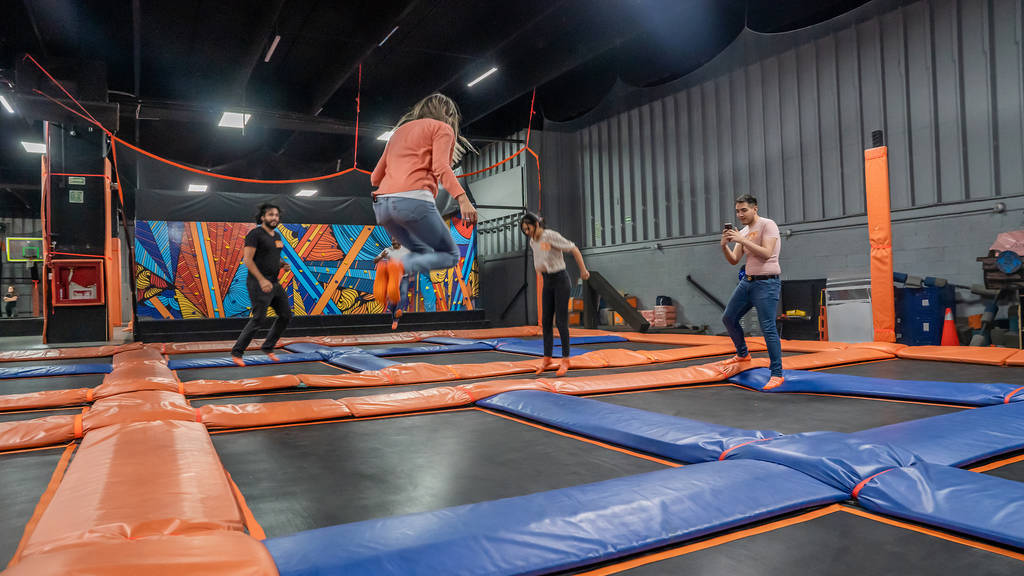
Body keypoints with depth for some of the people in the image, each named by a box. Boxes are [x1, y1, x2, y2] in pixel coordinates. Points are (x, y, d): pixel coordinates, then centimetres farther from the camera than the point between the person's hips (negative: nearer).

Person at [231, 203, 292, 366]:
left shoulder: (277, 236, 15)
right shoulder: (255, 234, -11)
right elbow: (247, 259, -17)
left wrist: (282, 264, 5)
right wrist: (262, 280, -24)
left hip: (274, 283, 9)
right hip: (259, 284, -9)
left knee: (285, 315, 10)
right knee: (258, 319, -8)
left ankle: (267, 348, 23)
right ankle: (237, 353, 6)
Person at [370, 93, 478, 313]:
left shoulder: (401, 130, 30)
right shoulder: (442, 128, 11)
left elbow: (375, 177, 27)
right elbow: (440, 167, -9)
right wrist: (463, 199, -20)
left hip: (382, 203, 7)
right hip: (413, 199, -7)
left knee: (422, 252, 25)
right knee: (450, 254, 9)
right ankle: (401, 268, -19)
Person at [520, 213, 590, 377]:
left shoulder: (551, 236, -17)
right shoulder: (533, 242, 6)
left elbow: (574, 249, -10)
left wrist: (583, 270, -3)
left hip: (561, 280, -7)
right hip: (547, 283, 7)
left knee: (561, 321, -6)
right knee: (546, 321, 4)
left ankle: (565, 359, 2)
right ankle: (547, 357, 13)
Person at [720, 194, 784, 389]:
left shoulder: (768, 225, -10)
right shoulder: (742, 232, 13)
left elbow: (766, 253, -21)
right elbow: (734, 260, 10)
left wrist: (742, 240, -23)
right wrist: (724, 245, -8)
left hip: (766, 283, -8)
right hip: (747, 281, 8)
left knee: (768, 328, -11)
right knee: (729, 318, 14)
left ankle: (777, 374, -4)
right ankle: (743, 354, 35)